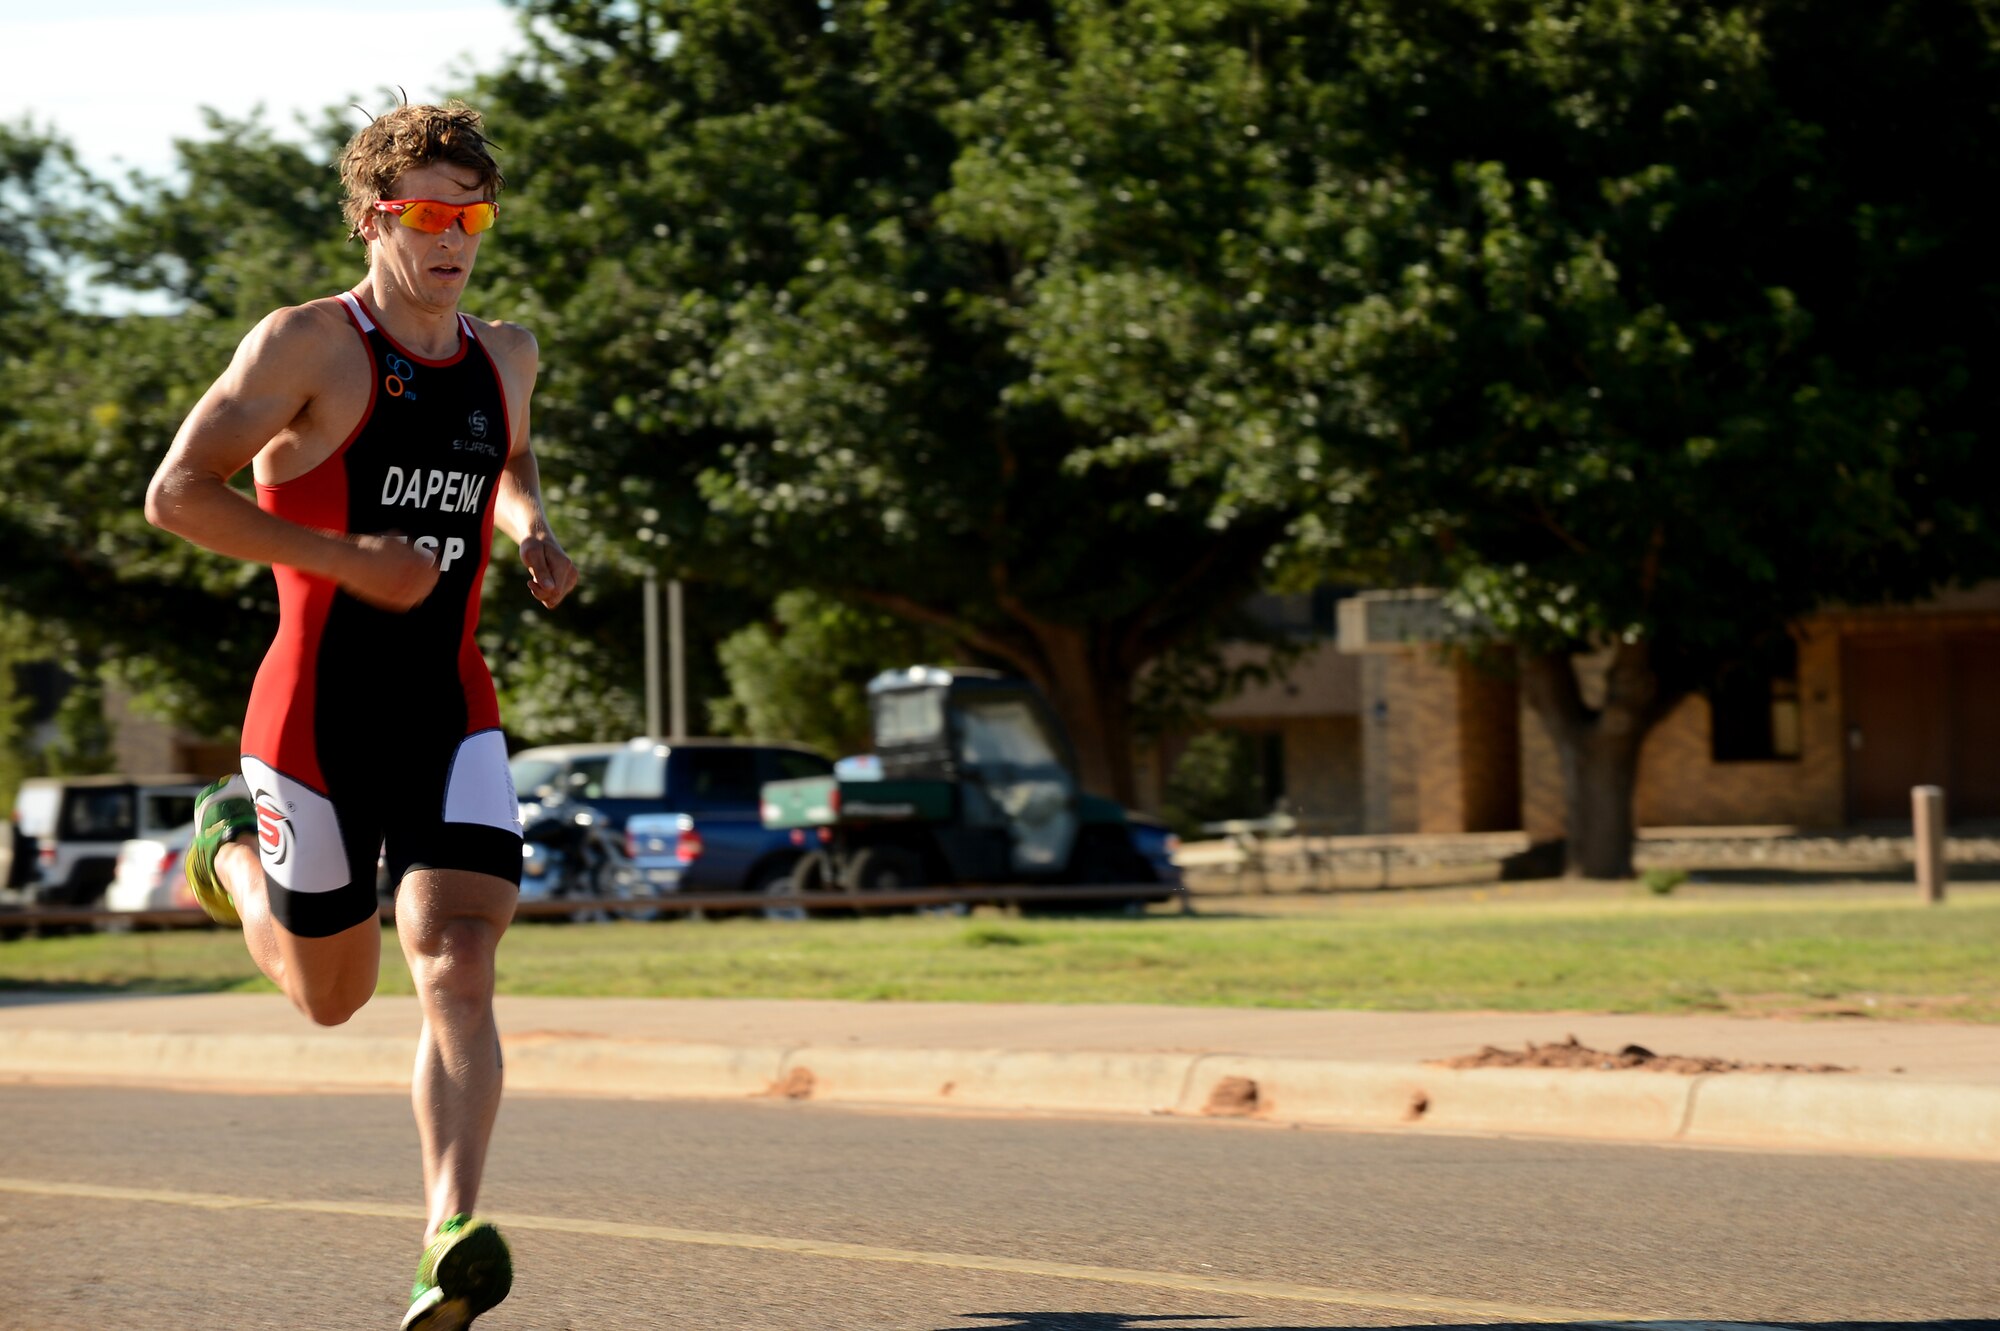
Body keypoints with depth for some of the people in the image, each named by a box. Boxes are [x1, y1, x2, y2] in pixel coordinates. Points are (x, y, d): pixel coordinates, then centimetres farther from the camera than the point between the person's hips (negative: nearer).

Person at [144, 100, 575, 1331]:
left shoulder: (504, 357, 10)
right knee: (333, 996, 13)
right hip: (318, 718, -3)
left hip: (452, 719, 3)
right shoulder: (309, 343, -8)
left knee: (458, 969, -18)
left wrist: (534, 532, 10)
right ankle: (232, 847, 45)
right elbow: (177, 494, -14)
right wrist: (344, 557, -20)